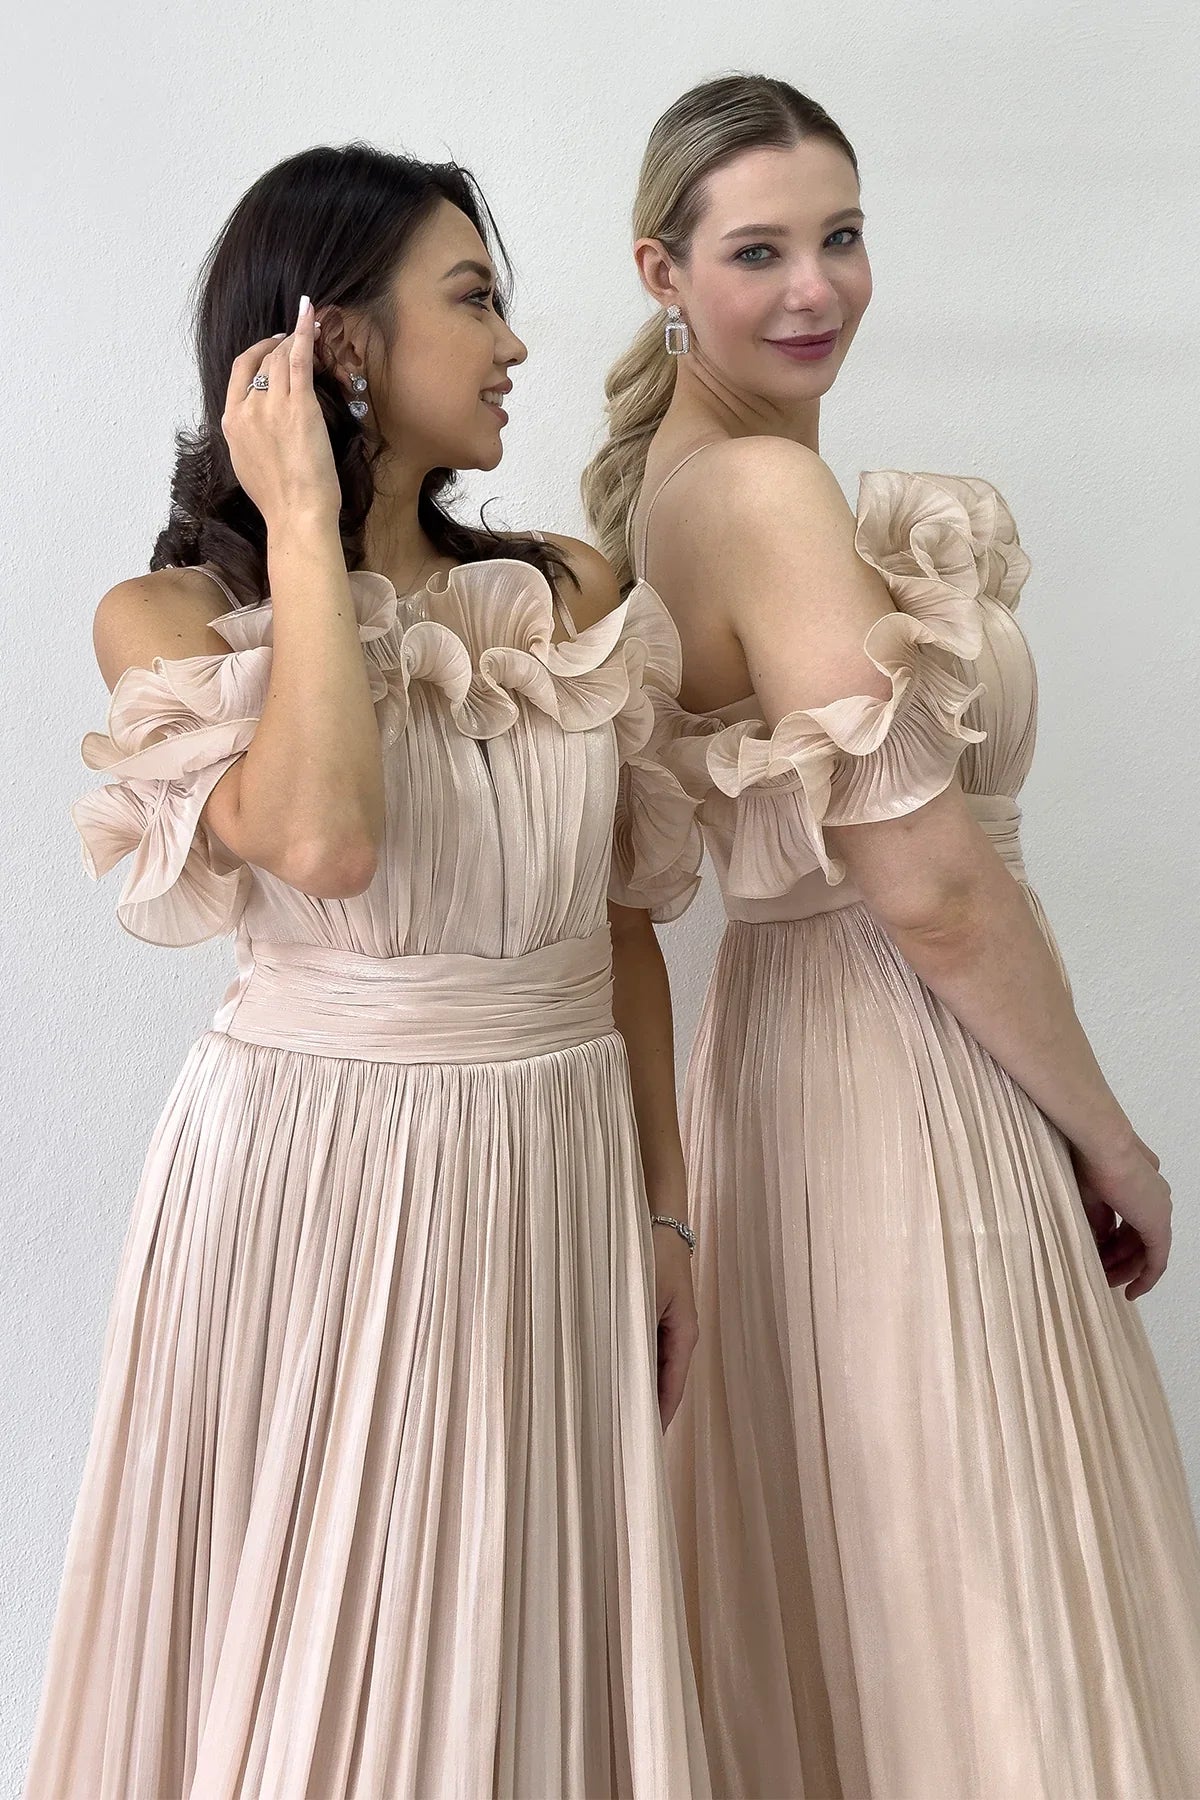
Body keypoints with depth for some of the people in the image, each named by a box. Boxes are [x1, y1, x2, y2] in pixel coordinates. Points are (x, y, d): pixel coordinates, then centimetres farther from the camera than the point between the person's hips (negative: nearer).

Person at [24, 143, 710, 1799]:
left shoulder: (569, 595, 6)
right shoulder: (172, 618, -6)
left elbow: (619, 916, 10)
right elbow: (322, 841, -26)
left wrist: (664, 1214, 10)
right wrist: (306, 524, -15)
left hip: (559, 1185, 4)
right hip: (314, 1183, -4)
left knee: (532, 1647, 16)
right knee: (318, 1657, 11)